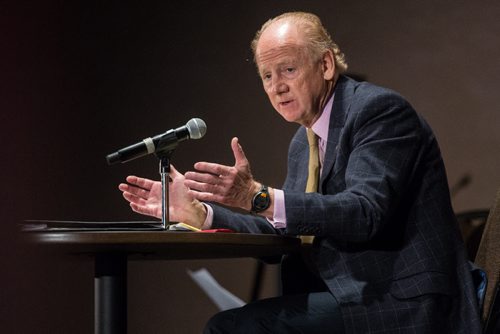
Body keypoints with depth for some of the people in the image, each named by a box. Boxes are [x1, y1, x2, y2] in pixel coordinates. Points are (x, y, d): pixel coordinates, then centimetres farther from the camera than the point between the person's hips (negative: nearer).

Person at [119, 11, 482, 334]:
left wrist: (259, 196, -34)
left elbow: (363, 214, -24)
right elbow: (281, 232, 16)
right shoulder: (302, 145, 16)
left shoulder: (380, 109, -11)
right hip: (348, 297, 9)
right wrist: (195, 211, 5)